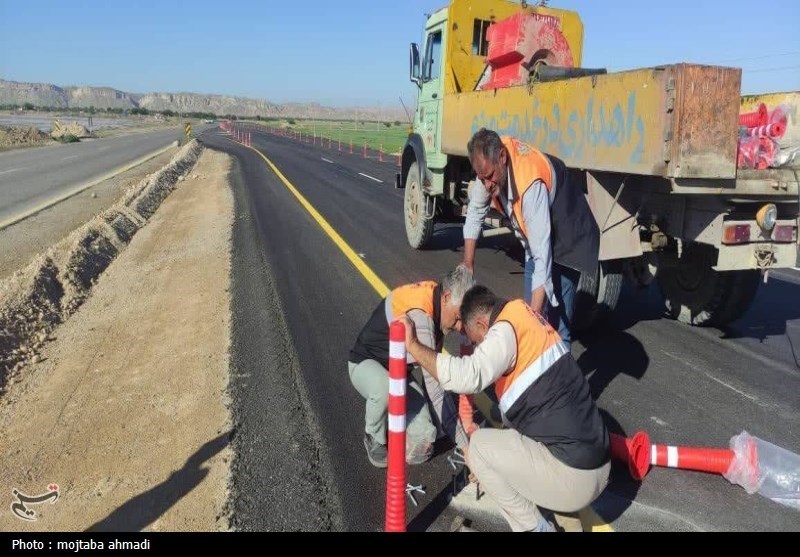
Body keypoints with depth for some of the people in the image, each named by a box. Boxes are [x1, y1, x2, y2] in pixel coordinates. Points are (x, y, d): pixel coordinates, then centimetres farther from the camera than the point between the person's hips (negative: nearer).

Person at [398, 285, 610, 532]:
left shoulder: (506, 330, -12)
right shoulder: (528, 321, 14)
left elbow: (466, 377, -28)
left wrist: (413, 345, -16)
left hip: (573, 477, -9)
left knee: (478, 445, 2)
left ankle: (534, 527, 9)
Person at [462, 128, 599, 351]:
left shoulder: (530, 183, -39)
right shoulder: (490, 161, -18)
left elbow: (542, 255, -40)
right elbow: (476, 211, -2)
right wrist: (468, 264, 1)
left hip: (565, 242, -7)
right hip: (533, 238, 8)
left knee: (556, 324, -13)